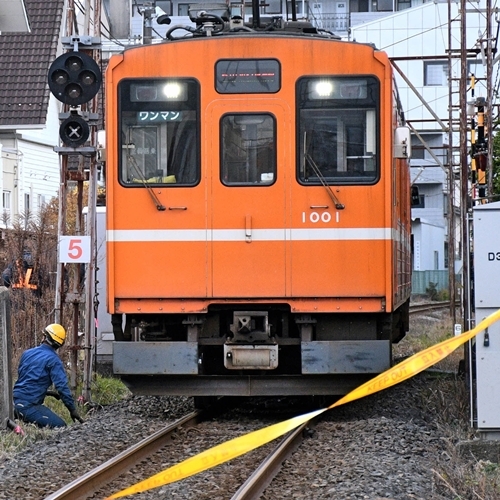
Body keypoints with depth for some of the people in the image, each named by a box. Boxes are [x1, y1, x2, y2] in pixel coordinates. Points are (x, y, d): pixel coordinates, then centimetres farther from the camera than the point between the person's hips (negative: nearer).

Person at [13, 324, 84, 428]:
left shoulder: (27, 353, 14)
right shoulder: (53, 360, -9)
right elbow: (62, 387, -13)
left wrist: (47, 392, 28)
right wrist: (73, 410, -5)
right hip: (29, 405, -8)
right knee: (60, 426, -8)